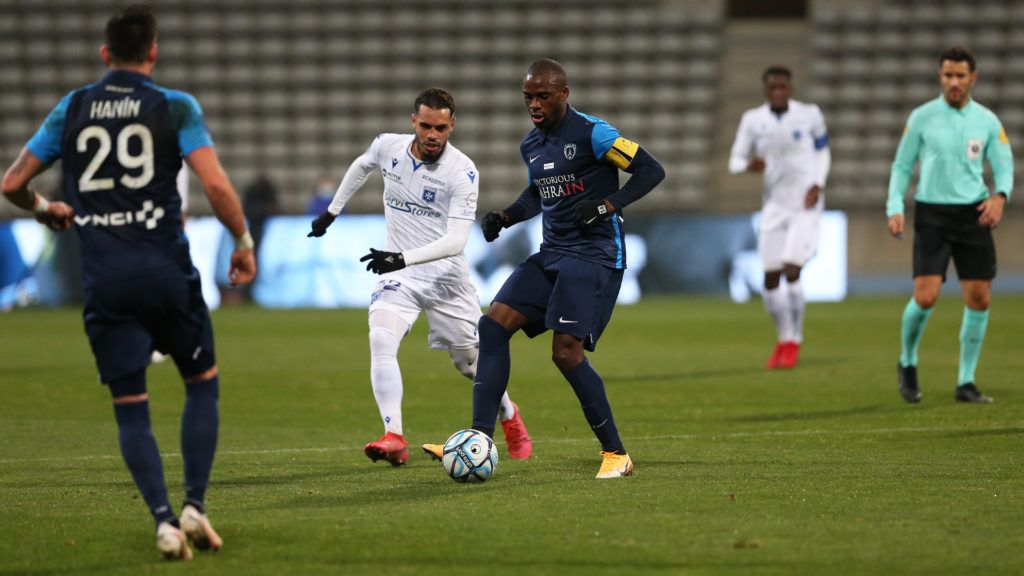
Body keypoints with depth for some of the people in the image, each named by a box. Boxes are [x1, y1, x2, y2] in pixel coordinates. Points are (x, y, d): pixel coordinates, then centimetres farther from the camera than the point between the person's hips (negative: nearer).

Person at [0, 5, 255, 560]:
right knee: (203, 384, 16)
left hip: (104, 280, 2)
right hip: (167, 272, -2)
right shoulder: (175, 108, 0)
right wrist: (243, 241, 4)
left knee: (130, 410, 6)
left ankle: (163, 518, -10)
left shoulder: (71, 109, 8)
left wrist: (45, 209, 31)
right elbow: (216, 185, -11)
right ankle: (194, 506, 4)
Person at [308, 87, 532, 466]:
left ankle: (509, 417, 40)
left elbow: (456, 241, -27)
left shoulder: (463, 172, -20)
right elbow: (362, 166, 19)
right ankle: (394, 438, -30)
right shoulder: (387, 147, -7)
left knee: (471, 360, 9)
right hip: (399, 272, 2)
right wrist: (332, 211, 24)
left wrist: (405, 257, -39)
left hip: (446, 276, -2)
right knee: (381, 340, -24)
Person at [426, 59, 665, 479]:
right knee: (493, 325, -5)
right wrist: (506, 217, 12)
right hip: (552, 254, 8)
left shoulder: (591, 134, -11)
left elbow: (652, 170, -11)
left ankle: (615, 454, -3)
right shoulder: (531, 145, 13)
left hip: (595, 255, -8)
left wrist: (607, 205, -21)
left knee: (566, 351, -17)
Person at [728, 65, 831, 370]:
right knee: (770, 278, 2)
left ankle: (794, 343, -2)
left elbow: (823, 152, 9)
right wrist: (750, 166, -21)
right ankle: (783, 339, 23)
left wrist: (817, 184, -7)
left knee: (791, 271, -16)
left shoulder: (810, 115, -5)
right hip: (775, 205, 3)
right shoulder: (753, 120, -1)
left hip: (805, 205, -3)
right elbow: (735, 161, 2)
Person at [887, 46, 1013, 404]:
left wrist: (1000, 196, -12)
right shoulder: (922, 117, 1)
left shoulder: (987, 121, 5)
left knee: (979, 299, -1)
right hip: (932, 214, -2)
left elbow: (1004, 165, 9)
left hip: (974, 214, 2)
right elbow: (902, 165, 7)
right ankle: (907, 364, 13)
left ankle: (966, 382, 10)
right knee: (925, 297, -14)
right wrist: (895, 207, -6)